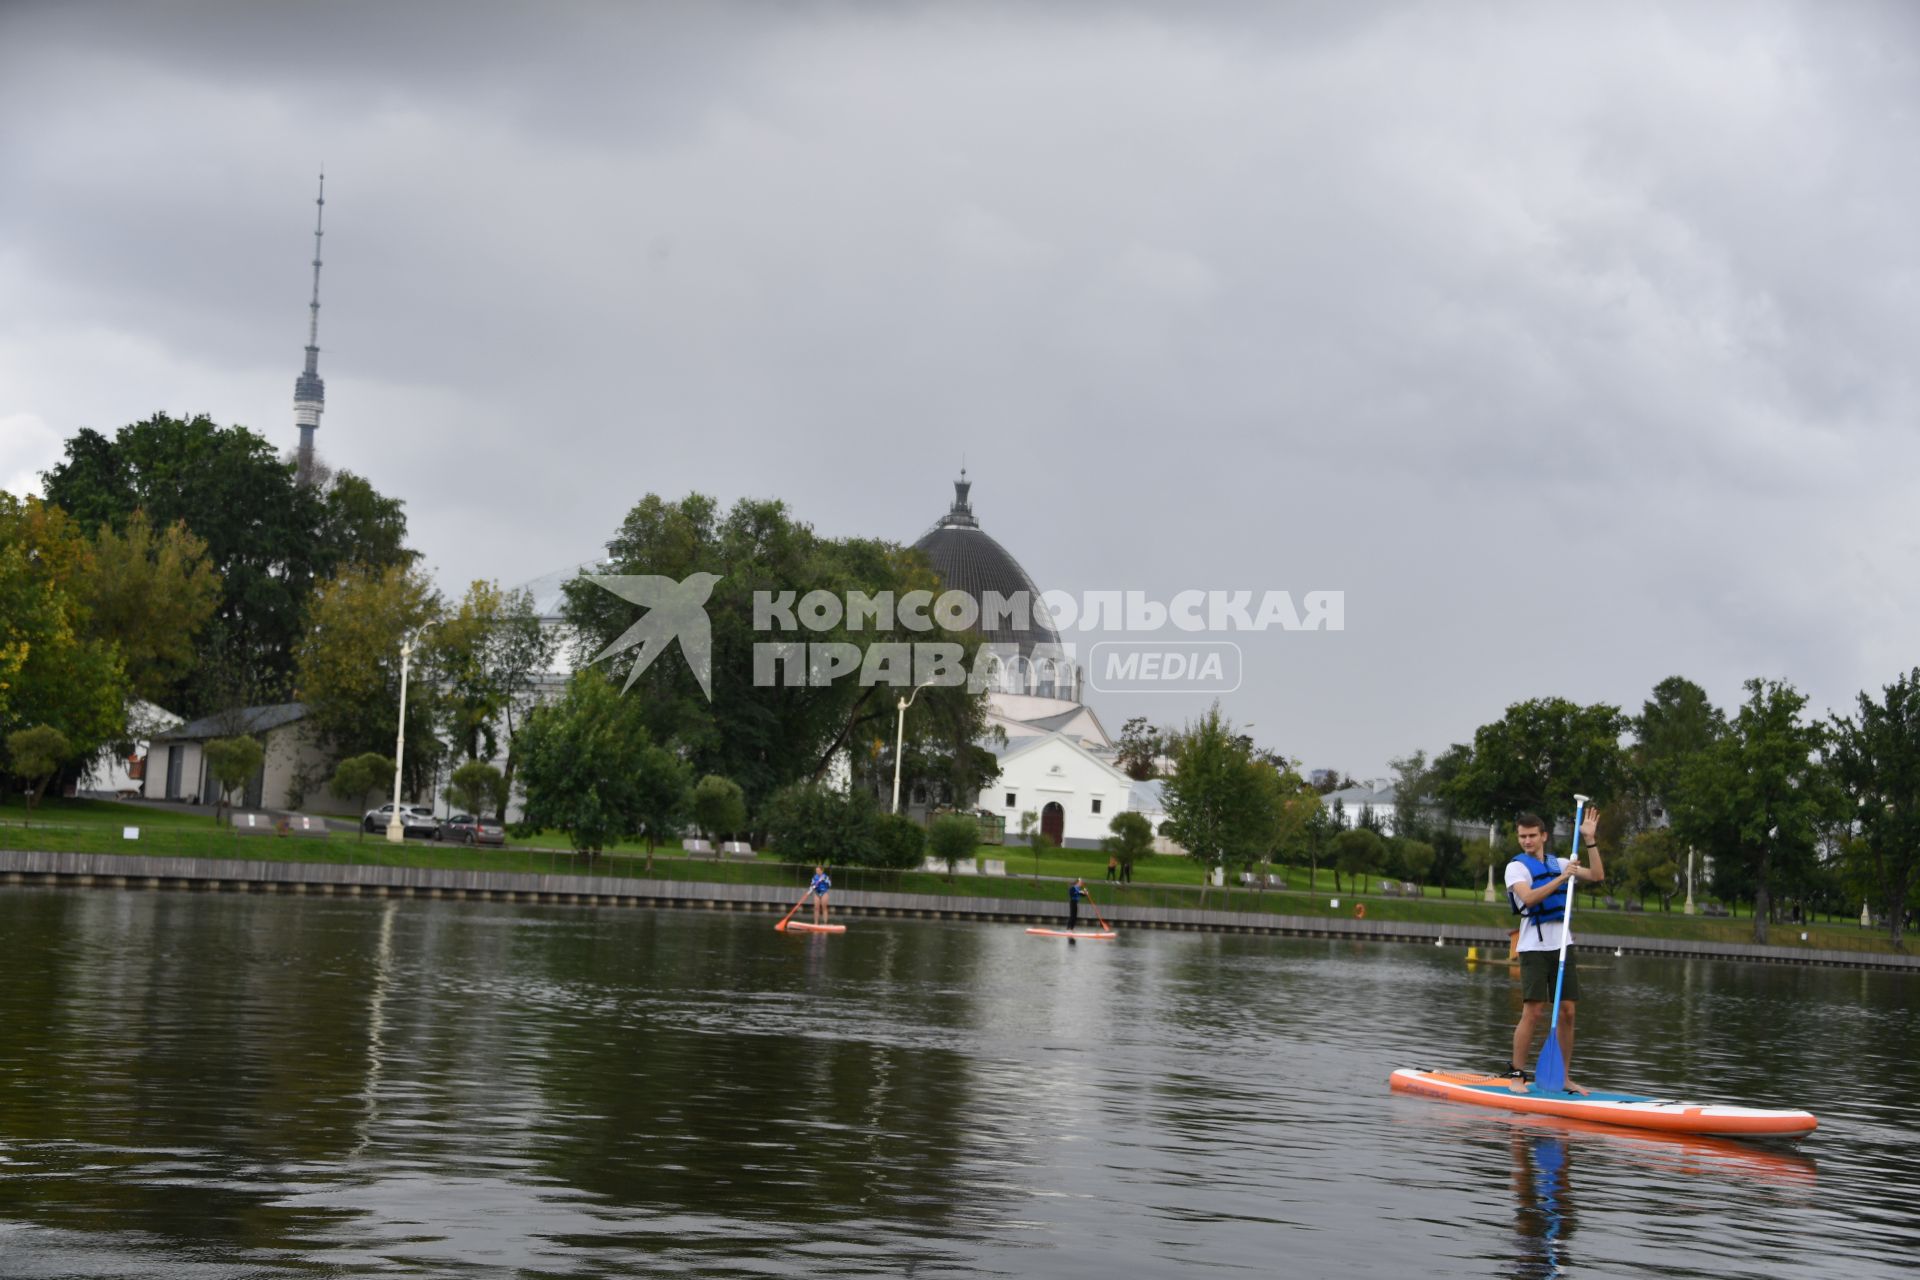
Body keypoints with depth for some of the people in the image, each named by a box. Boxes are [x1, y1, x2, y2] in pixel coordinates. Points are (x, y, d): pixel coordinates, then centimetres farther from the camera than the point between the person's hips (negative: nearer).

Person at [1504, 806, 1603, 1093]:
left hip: (1561, 945, 5)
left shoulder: (1559, 863, 15)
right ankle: (1516, 1074, -4)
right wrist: (1560, 879, -25)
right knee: (1533, 1013, -11)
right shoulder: (1516, 866, -2)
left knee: (1567, 1012, 1)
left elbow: (1597, 876, 7)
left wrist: (1590, 840, 1)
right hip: (1534, 947, -5)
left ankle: (1564, 1077, 7)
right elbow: (1529, 898, -19)